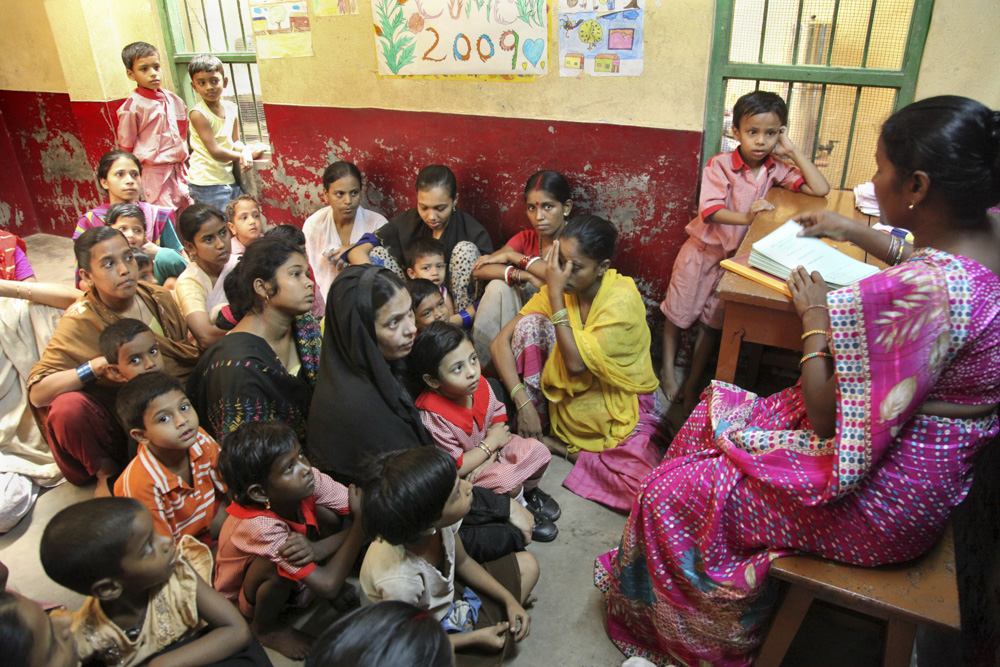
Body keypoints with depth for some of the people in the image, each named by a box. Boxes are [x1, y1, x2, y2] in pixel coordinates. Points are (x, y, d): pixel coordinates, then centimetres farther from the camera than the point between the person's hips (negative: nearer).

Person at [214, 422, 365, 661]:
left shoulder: (310, 479, -26)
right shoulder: (260, 526, -39)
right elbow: (327, 586, -38)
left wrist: (316, 549, -39)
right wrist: (361, 522, -33)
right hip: (246, 599, -4)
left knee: (327, 513, -19)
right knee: (276, 564, -35)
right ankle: (265, 627, -4)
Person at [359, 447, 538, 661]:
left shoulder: (437, 521, -26)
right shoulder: (399, 581, -43)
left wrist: (509, 600, -5)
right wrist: (476, 638, -13)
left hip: (448, 594, 6)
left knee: (527, 565, 8)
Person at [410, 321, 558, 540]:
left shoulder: (480, 384, -13)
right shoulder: (433, 416, -32)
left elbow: (498, 415, 2)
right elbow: (456, 467, -25)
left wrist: (490, 456, -14)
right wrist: (491, 443, -17)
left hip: (491, 448, 7)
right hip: (465, 474, -6)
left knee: (538, 451, -9)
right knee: (508, 479, -28)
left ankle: (529, 490, 23)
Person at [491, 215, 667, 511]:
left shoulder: (623, 299, -22)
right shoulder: (559, 288, -8)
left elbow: (576, 363, -29)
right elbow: (500, 342, -12)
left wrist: (555, 294, -29)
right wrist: (523, 403, -24)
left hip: (619, 407, -2)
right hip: (568, 402, 3)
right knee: (530, 323, -21)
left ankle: (556, 445, -6)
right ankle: (534, 436, -8)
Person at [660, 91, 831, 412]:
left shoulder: (775, 169, -5)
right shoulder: (720, 165, -16)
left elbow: (820, 189, -12)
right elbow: (710, 211, -26)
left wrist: (792, 151, -13)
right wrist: (746, 217, -40)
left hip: (736, 255, 3)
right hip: (703, 249, -3)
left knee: (713, 320, 10)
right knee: (679, 310, 8)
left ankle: (693, 381, 24)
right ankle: (668, 369, 30)